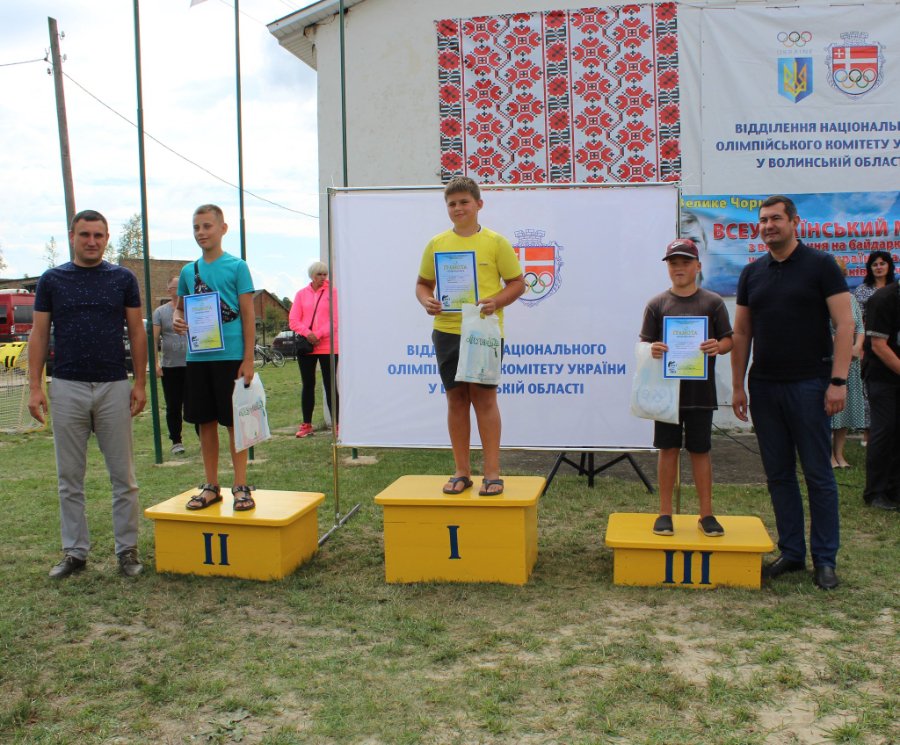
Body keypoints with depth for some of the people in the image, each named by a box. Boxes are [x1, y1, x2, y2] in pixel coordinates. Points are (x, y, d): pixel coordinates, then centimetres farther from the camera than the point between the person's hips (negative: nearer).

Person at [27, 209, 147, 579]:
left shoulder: (123, 279, 4)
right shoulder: (52, 279, 5)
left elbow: (137, 332, 5)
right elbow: (39, 334, 5)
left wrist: (140, 382, -2)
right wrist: (34, 387, -3)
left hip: (115, 388, -1)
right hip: (67, 388, 1)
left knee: (123, 476, 4)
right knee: (70, 477, 7)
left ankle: (127, 549, 14)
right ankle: (75, 551, 18)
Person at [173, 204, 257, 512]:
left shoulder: (237, 266, -2)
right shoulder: (188, 271, 10)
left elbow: (248, 315, -4)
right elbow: (180, 307, 22)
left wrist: (248, 359, -9)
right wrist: (176, 319, -3)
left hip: (230, 356, -5)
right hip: (197, 357, 5)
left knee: (234, 422, 1)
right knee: (205, 423, 11)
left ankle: (241, 487, 9)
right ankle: (211, 486, 21)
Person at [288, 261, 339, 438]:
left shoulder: (332, 292, 2)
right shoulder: (301, 294, 9)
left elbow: (335, 320, -6)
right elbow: (293, 321, 3)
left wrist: (318, 334, -15)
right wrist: (307, 333, -13)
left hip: (328, 346, -3)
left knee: (330, 386, -1)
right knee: (307, 385, 8)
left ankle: (336, 425, 2)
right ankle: (306, 425, 15)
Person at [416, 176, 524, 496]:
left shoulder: (495, 242, 1)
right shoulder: (436, 244, 9)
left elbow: (517, 283, 2)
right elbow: (422, 284, 16)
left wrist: (496, 302, -15)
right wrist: (426, 301, -6)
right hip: (447, 330, 3)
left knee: (484, 398, -1)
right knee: (456, 399, 8)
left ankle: (492, 473, 8)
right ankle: (462, 472, 17)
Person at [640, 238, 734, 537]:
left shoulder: (713, 302, 3)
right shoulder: (657, 304, 4)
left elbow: (729, 340, 5)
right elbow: (644, 344, 4)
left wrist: (718, 347, -17)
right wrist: (652, 350, -19)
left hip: (701, 391, 0)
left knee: (700, 451, 7)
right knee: (668, 449, 6)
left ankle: (706, 514, 17)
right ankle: (665, 513, 16)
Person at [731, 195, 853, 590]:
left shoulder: (820, 265, -3)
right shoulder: (752, 273, 10)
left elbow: (844, 324, -7)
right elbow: (741, 332, 13)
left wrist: (838, 381, -15)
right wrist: (738, 385, 8)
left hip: (809, 384, -4)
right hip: (764, 387, 5)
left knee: (819, 474, 2)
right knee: (778, 475, 9)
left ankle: (825, 559, 11)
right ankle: (791, 552, 19)